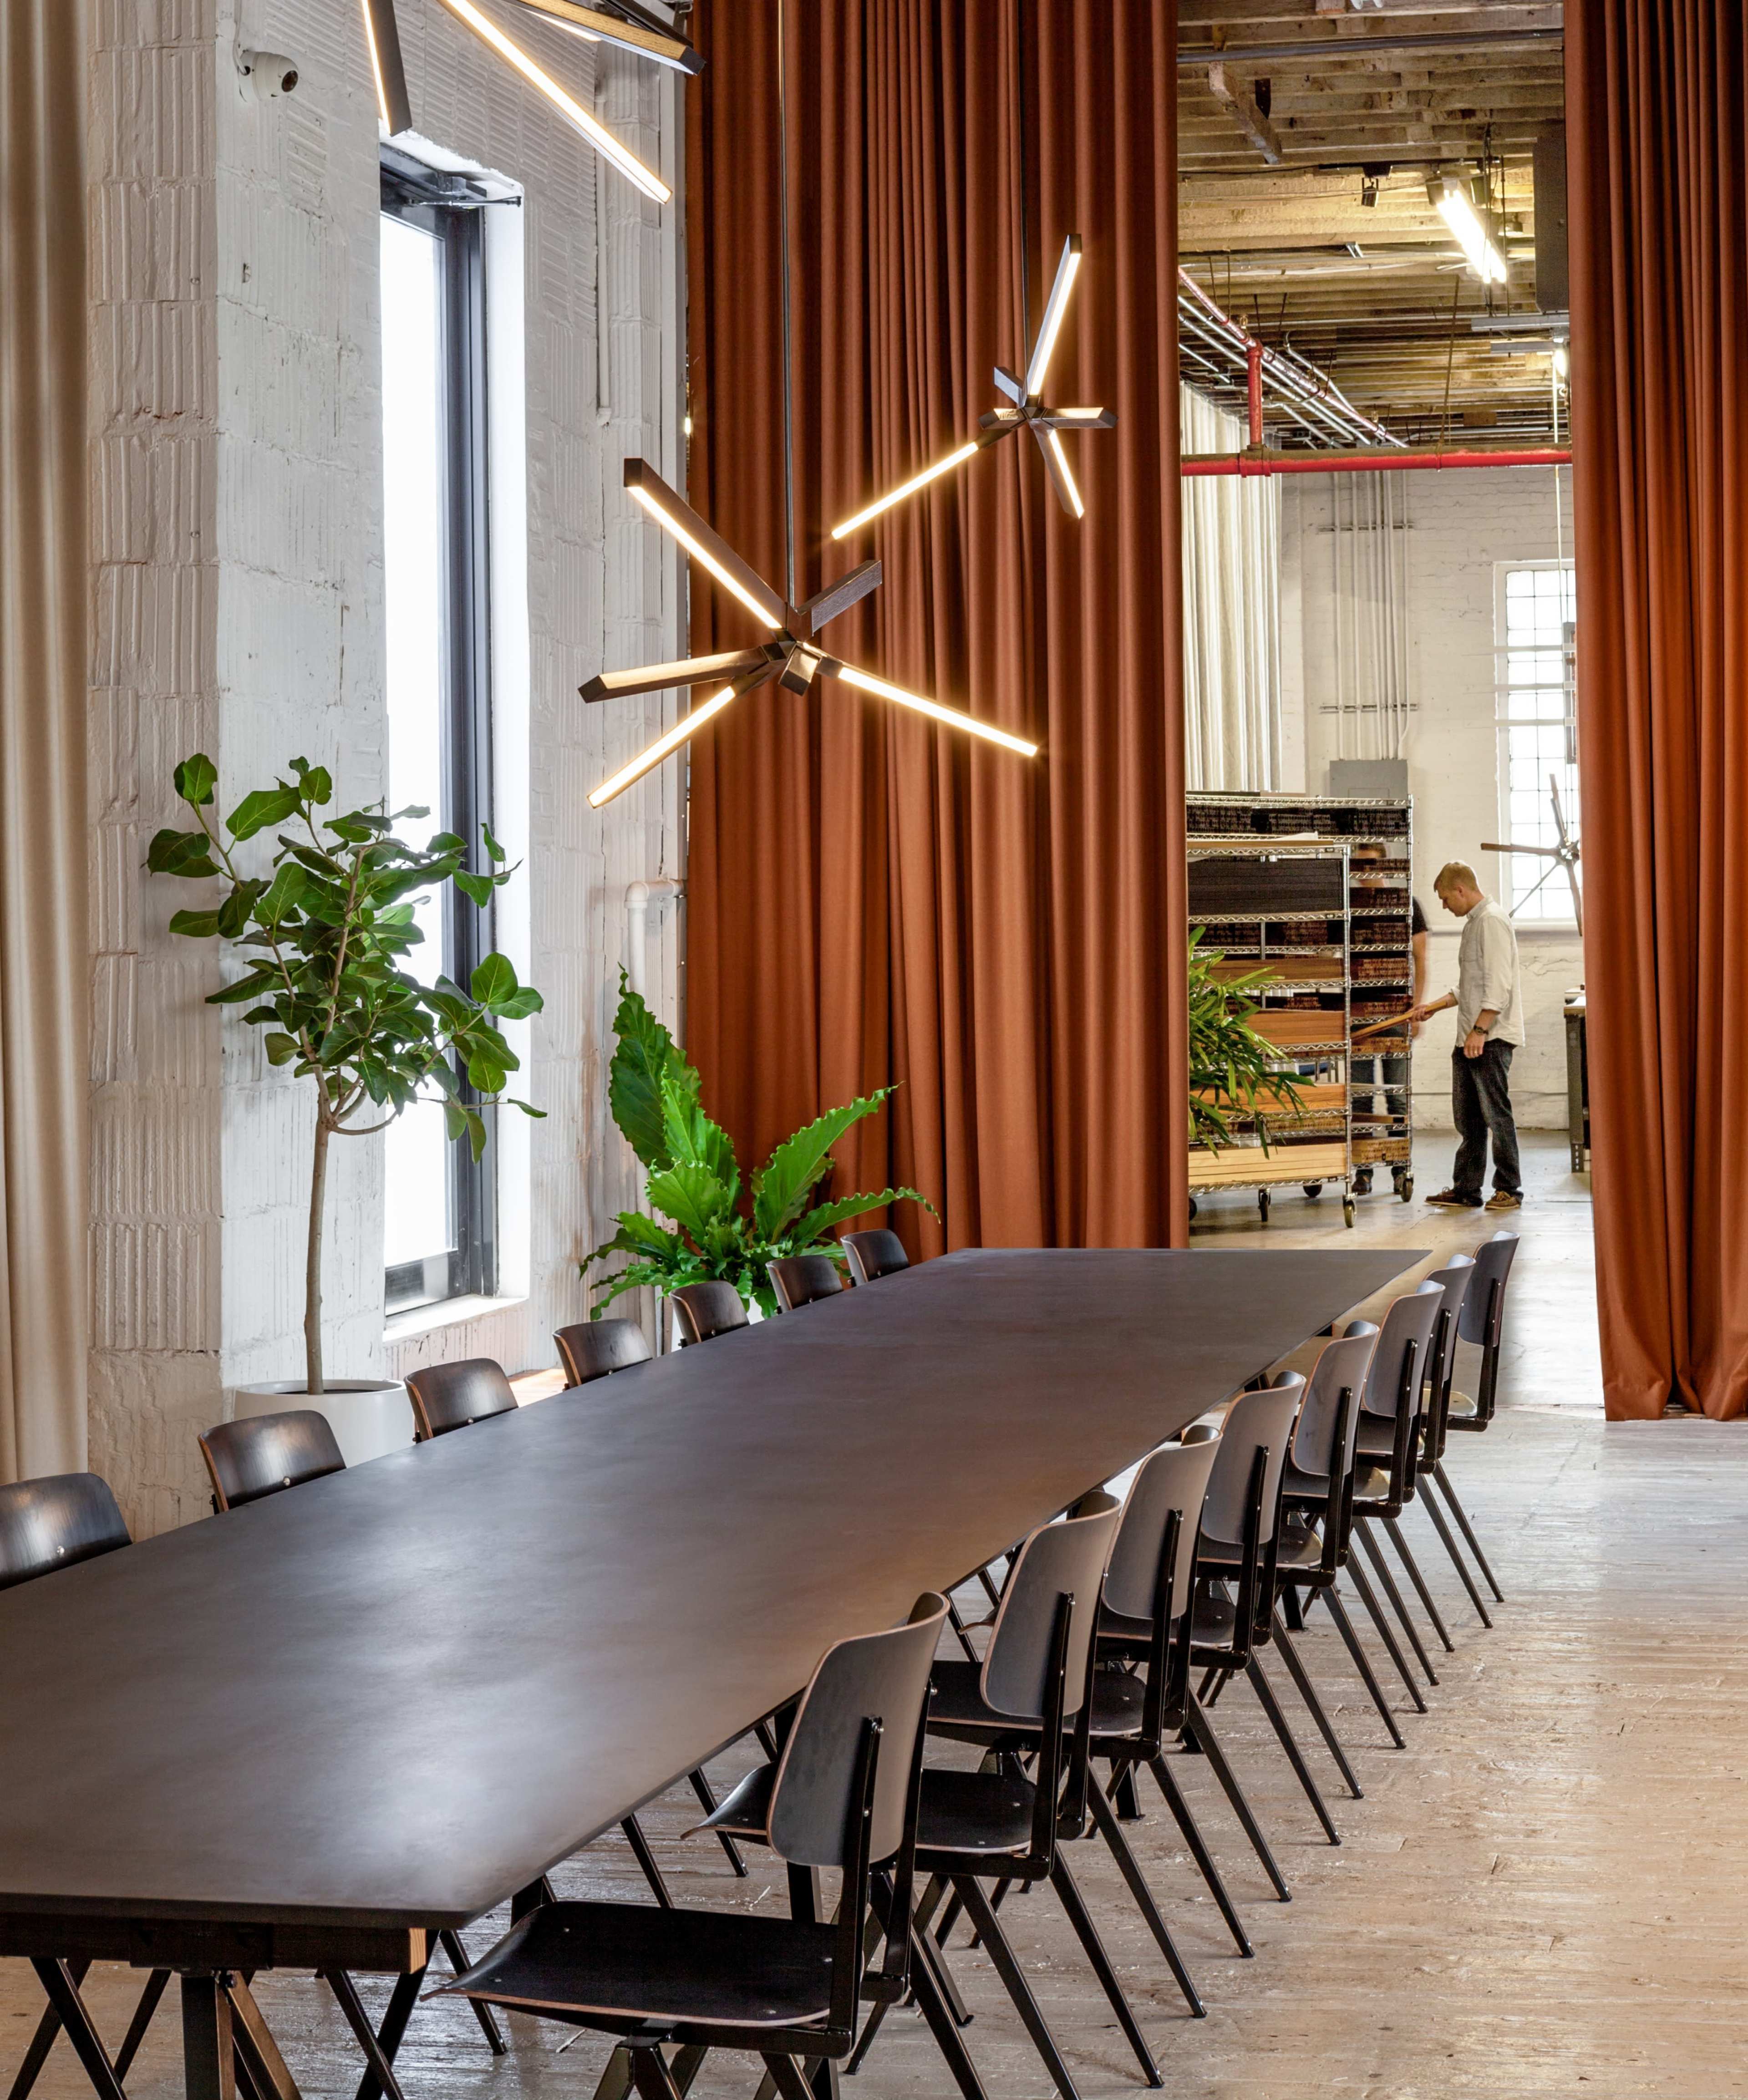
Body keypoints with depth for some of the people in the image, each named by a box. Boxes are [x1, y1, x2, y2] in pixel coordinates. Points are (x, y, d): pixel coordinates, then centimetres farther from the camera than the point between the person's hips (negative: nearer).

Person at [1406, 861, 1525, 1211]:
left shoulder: (1493, 921, -13)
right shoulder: (1474, 923, 19)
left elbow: (1499, 984, -21)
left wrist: (1480, 1029, -24)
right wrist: (1434, 1007, 25)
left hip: (1491, 1038, -10)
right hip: (1469, 1038, 10)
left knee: (1496, 1113, -6)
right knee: (1467, 1117, 11)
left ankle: (1509, 1189, 0)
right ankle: (1466, 1189, 16)